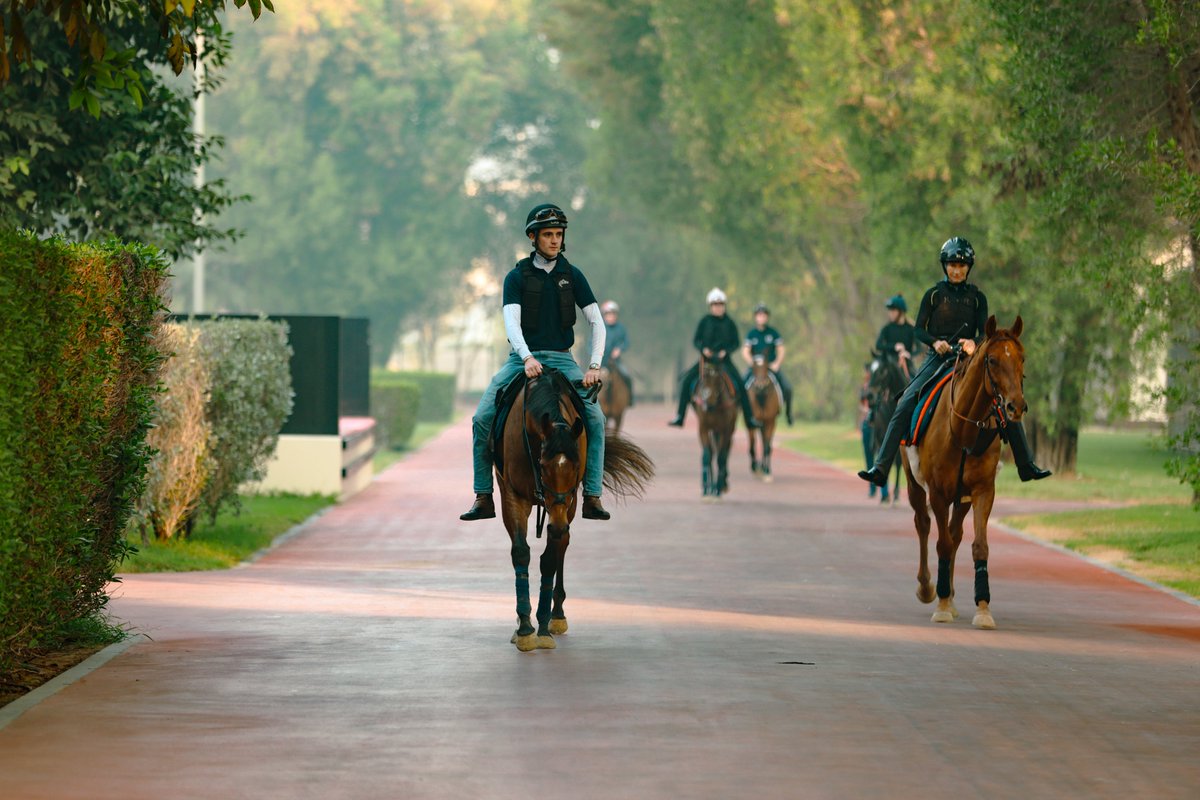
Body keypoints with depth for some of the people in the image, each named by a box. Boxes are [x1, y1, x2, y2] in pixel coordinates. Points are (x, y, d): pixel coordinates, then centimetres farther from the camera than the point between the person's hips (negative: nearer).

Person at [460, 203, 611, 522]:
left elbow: (597, 323, 4)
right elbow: (511, 323, -12)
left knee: (595, 417, -21)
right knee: (483, 419, -16)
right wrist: (527, 358, -29)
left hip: (561, 360, 1)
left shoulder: (572, 275, 6)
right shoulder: (517, 277, 1)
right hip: (522, 359, 0)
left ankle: (592, 496, -17)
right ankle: (483, 498, -8)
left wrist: (595, 366, -9)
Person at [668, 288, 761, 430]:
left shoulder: (729, 323, 1)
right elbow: (696, 340, 3)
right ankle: (679, 417, -8)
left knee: (739, 384, -17)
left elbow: (735, 342, 4)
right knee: (686, 380, -16)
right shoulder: (705, 321, 1)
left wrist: (726, 351, -15)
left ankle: (750, 418, -8)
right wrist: (703, 349, -17)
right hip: (706, 358, 0)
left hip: (724, 359, 0)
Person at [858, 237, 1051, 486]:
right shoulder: (934, 294, 4)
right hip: (939, 359, -1)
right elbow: (919, 330, 1)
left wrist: (974, 342, -23)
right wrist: (935, 342, -20)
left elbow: (985, 333, 0)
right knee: (904, 406, -19)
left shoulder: (977, 297, 7)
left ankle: (1026, 466, 3)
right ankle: (881, 468, -22)